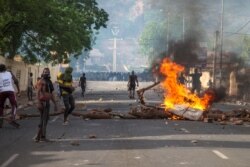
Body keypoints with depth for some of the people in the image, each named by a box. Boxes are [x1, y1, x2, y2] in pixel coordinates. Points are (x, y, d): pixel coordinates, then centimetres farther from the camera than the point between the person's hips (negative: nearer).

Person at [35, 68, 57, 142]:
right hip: (42, 102, -8)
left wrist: (55, 103, 20)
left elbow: (51, 94, 22)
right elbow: (38, 92, -15)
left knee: (45, 119, 9)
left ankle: (38, 137, 15)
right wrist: (39, 103, -24)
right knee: (43, 120, -7)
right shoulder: (41, 82, -8)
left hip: (47, 102, 8)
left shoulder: (49, 82, 16)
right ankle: (42, 136, -4)